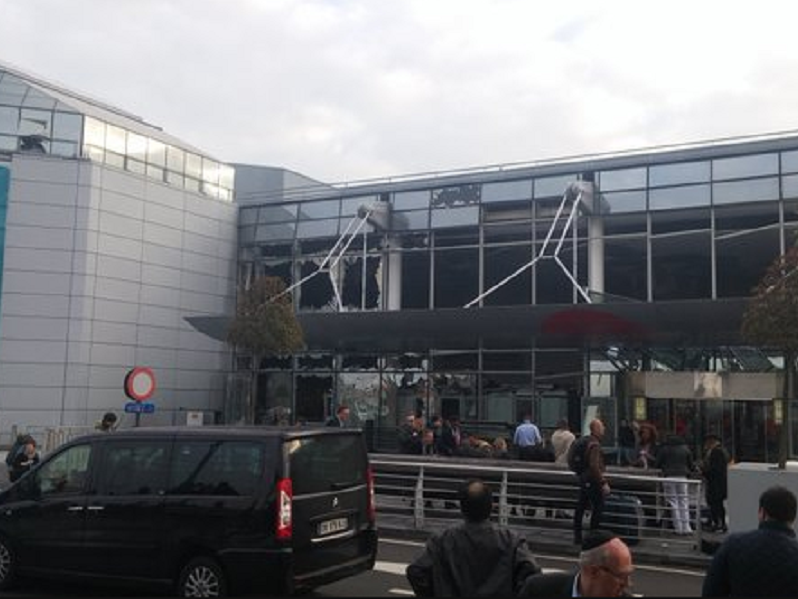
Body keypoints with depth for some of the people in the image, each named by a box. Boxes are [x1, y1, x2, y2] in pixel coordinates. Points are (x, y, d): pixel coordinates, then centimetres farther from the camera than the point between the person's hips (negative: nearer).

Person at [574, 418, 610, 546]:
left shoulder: (588, 442, 11)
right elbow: (595, 466, -26)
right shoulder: (595, 445, -19)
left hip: (584, 479, 10)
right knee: (598, 508, -2)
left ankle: (577, 537, 18)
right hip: (592, 482, -10)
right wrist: (604, 483, -26)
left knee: (580, 508, 11)